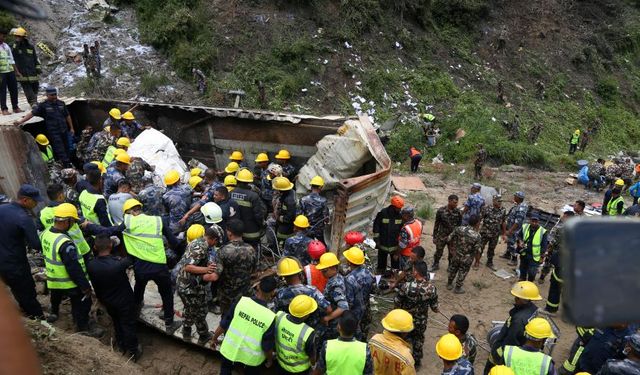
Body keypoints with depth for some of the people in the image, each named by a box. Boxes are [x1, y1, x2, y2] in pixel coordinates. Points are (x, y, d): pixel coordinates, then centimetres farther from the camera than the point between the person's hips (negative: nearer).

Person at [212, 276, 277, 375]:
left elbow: (224, 324, -10)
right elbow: (267, 346, -15)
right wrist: (270, 360, 5)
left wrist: (214, 338, 8)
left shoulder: (241, 301, -21)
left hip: (230, 349, 1)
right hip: (251, 358, -1)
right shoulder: (270, 317, -25)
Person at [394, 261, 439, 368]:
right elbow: (434, 306, -8)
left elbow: (397, 302, -15)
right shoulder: (432, 288, -23)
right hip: (421, 321, 2)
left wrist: (396, 310, 8)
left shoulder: (406, 286, -30)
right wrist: (436, 310, 17)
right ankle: (416, 361, 45)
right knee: (419, 340, 27)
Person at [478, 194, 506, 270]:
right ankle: (477, 262, 24)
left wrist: (504, 234, 9)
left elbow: (503, 222, 6)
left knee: (492, 249, 16)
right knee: (480, 248, 6)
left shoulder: (503, 210, -3)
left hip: (495, 235, 3)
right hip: (485, 233, -3)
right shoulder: (486, 208, -15)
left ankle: (490, 263, 34)